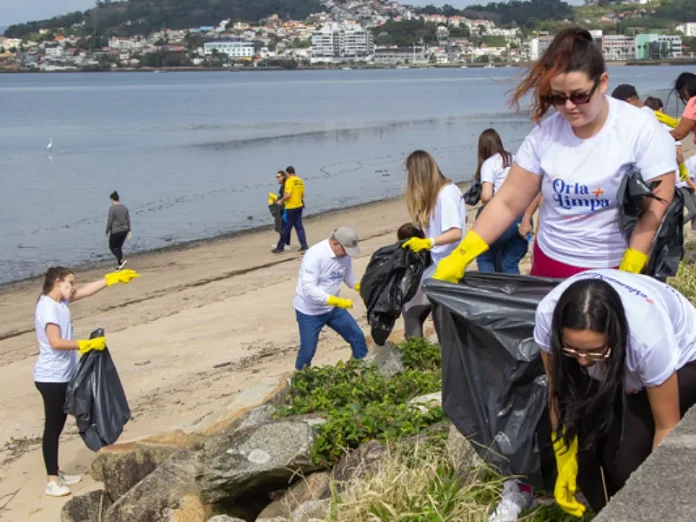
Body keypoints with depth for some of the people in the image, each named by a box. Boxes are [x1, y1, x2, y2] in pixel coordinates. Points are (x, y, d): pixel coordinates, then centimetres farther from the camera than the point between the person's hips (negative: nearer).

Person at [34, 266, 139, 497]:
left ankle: (57, 473, 26)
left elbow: (87, 290, 18)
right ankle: (51, 481, 1)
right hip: (51, 378, -10)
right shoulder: (48, 307, -20)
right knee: (52, 427, -4)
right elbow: (55, 342, -27)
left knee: (58, 426, 16)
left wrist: (114, 277, 18)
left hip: (63, 376, 10)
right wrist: (87, 345, -24)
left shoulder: (60, 302, 8)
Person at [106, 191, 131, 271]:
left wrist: (107, 231, -1)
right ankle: (119, 264, 18)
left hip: (115, 231, -6)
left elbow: (110, 221, -13)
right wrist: (129, 230, 14)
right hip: (124, 230, 6)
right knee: (119, 247, 18)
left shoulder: (112, 208, -15)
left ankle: (121, 260, -12)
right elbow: (128, 219, 6)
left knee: (112, 247, 8)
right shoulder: (124, 207, 3)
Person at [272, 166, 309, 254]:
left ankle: (280, 247, 9)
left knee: (285, 228, 1)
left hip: (290, 208, -7)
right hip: (299, 206, 7)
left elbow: (288, 194, -23)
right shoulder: (300, 181, 7)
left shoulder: (289, 181, -15)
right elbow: (303, 195, 12)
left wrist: (281, 201, -9)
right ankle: (304, 246, 8)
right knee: (299, 227, 12)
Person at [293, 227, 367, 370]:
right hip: (309, 312, -6)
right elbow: (309, 288, -33)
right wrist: (337, 301, -39)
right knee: (308, 351, 4)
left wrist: (360, 286, -12)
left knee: (357, 337, 7)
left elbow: (348, 275, 10)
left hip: (333, 308, 6)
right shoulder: (315, 255, -29)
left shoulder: (345, 254, -7)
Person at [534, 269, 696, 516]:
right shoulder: (548, 315, -32)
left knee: (624, 453, -23)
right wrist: (565, 464, -12)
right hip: (610, 365, 4)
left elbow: (666, 427, -26)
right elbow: (558, 392, -14)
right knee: (584, 442, -17)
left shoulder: (649, 337, -40)